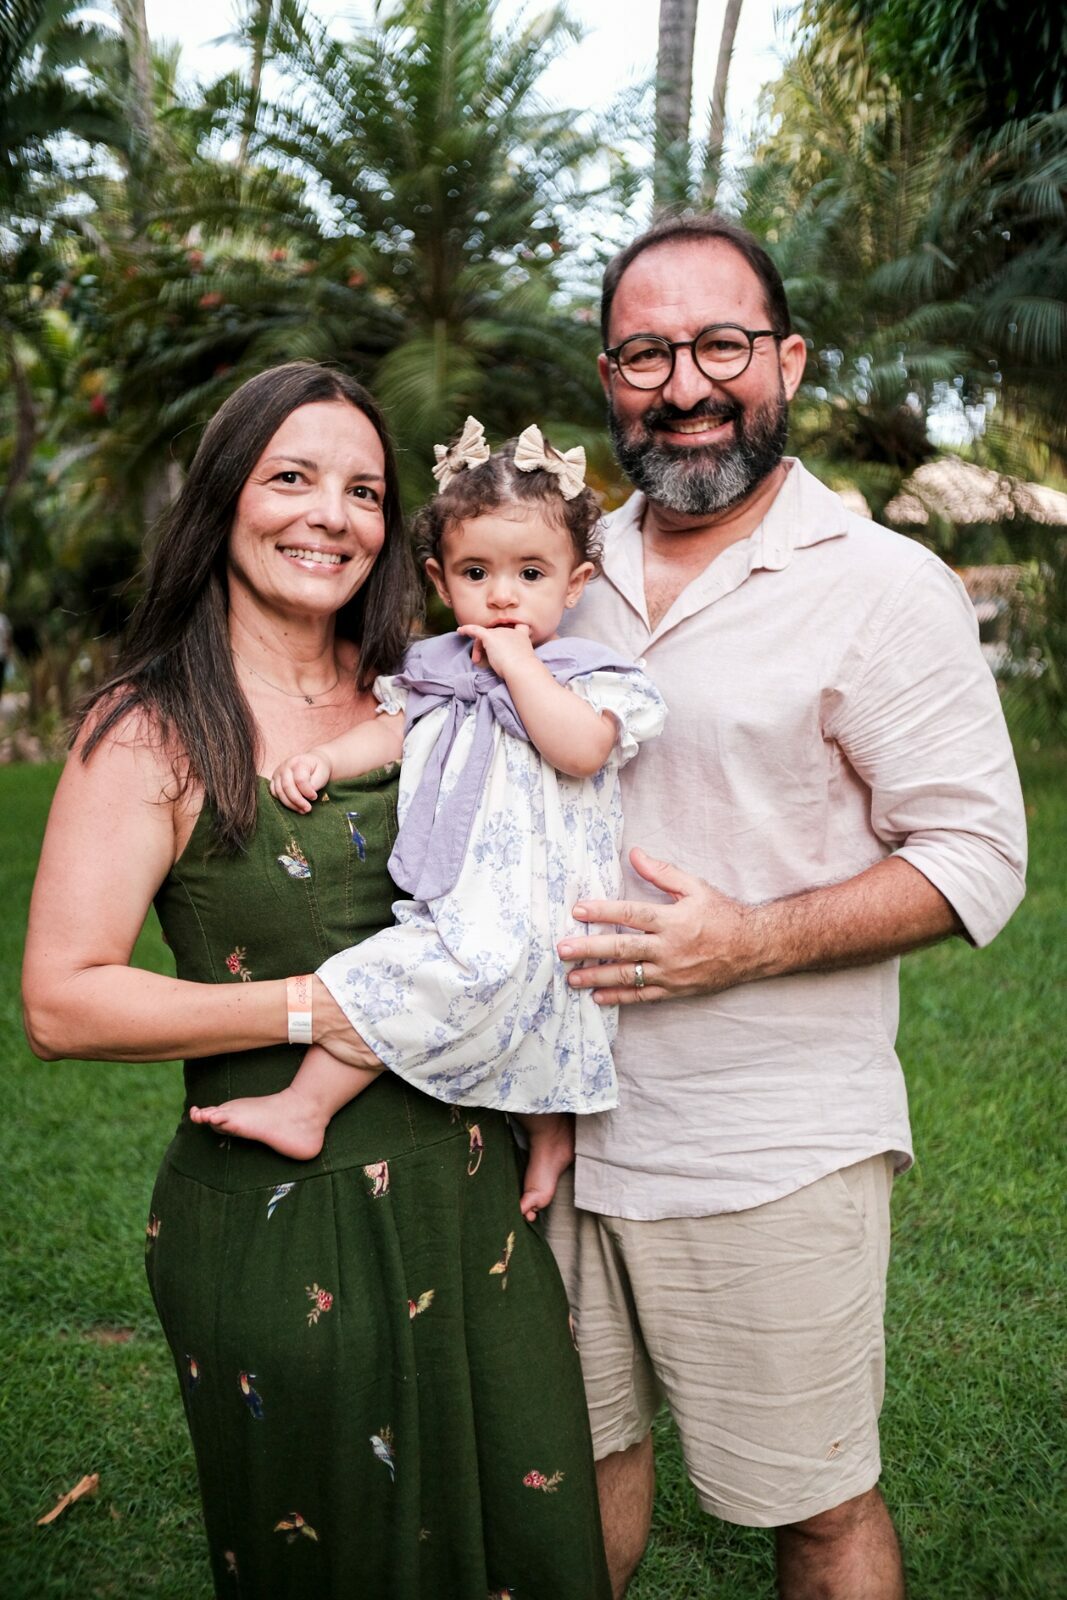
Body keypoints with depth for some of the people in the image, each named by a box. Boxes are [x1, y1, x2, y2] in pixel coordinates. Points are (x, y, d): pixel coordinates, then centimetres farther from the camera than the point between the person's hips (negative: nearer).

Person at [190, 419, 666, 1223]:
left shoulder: (583, 675, -1)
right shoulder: (437, 673, 16)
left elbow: (580, 747, -19)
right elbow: (389, 733, 14)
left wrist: (517, 661, -14)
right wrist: (323, 757, -6)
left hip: (530, 906, -6)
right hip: (453, 907, 7)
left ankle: (304, 1107, -11)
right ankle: (553, 1130, 32)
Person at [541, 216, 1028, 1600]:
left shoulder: (882, 587, -10)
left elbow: (978, 859, -12)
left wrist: (748, 942, -22)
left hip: (774, 1159, -5)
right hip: (568, 1126, 5)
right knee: (582, 1448, 21)